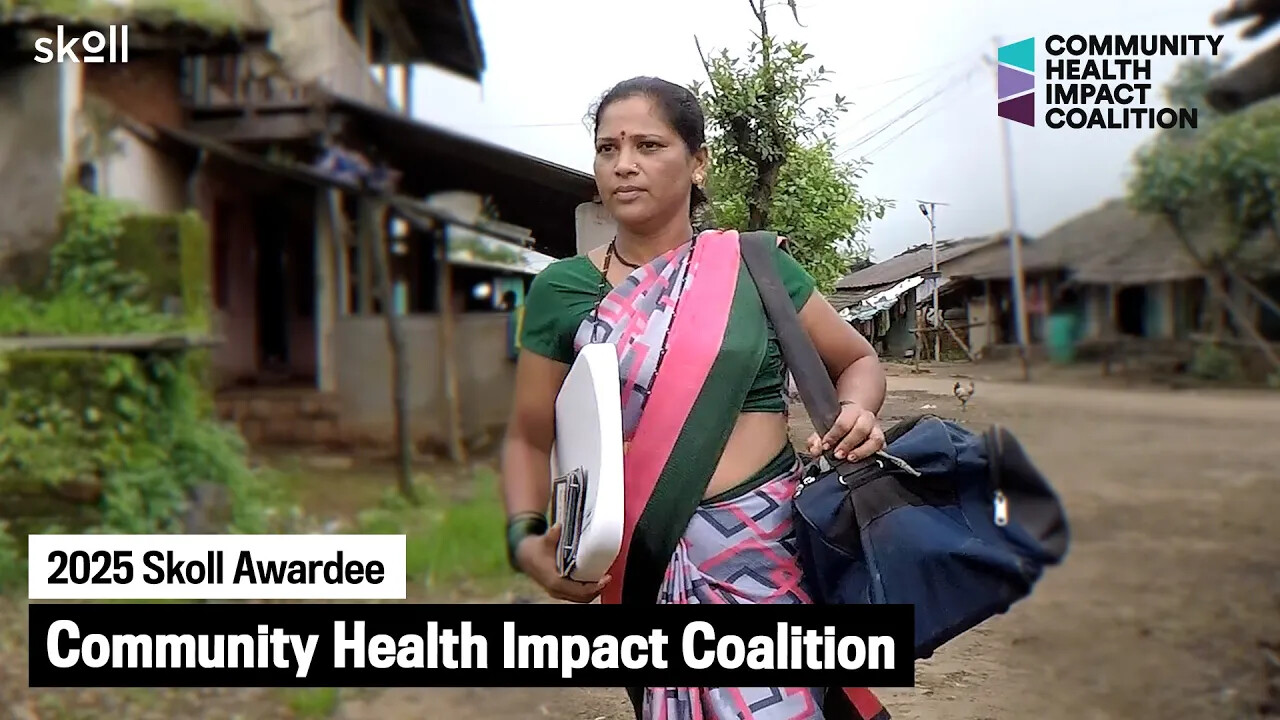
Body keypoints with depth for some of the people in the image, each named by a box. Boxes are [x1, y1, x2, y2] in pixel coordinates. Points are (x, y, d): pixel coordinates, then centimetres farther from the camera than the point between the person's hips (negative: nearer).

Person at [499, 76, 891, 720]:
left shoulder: (752, 266, 2)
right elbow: (529, 440, 9)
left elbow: (858, 360, 13)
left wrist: (856, 413, -8)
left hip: (770, 548, -1)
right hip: (644, 567, 1)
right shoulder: (561, 290, 4)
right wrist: (526, 540, -8)